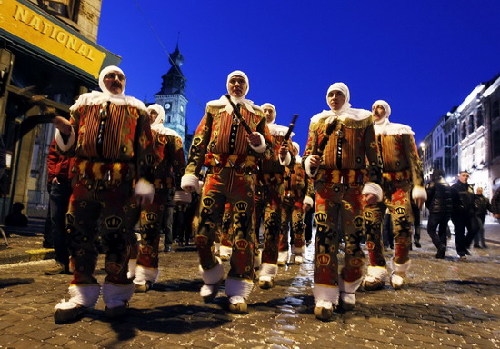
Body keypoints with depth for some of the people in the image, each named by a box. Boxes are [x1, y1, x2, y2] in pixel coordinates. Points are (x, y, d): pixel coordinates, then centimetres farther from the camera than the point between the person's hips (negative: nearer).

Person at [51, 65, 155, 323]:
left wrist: (144, 181, -6)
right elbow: (68, 145, 19)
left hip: (121, 179, -3)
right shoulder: (85, 102, 22)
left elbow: (145, 148, 5)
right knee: (79, 231, 1)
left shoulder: (135, 108, 15)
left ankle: (116, 294, 10)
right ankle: (82, 293, 14)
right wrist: (65, 131, -5)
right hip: (85, 176, 3)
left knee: (117, 234, -2)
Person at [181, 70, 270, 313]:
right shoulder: (213, 108, 16)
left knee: (243, 232, -3)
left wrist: (259, 143, -9)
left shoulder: (258, 113, 16)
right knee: (203, 231, -2)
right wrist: (190, 173, 1)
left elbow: (266, 146, 16)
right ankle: (212, 277, 23)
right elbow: (198, 141, 11)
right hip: (215, 174, 1)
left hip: (244, 177, 0)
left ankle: (238, 290, 8)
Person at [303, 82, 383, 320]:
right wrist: (309, 161, -5)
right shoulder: (317, 121, 18)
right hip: (325, 185, 1)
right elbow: (307, 153, 18)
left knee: (354, 237, 1)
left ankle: (348, 291, 18)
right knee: (325, 236, -7)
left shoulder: (362, 120, 12)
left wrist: (374, 185, -2)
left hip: (355, 185, 0)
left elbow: (373, 155, 8)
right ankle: (325, 297, -3)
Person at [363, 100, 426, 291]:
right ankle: (377, 273, 2)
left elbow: (414, 158, 5)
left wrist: (418, 186, -6)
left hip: (399, 184, -2)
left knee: (403, 226, -9)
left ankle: (399, 272, 9)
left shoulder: (402, 131, 13)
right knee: (371, 227, -6)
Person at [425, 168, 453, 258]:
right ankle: (442, 252, 11)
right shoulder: (448, 185, 16)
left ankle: (440, 246, -18)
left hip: (436, 210, -6)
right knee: (443, 230, 13)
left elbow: (427, 197, -8)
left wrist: (429, 207, 7)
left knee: (431, 230, 3)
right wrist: (449, 209, 18)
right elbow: (451, 198, 15)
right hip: (448, 211, 6)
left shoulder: (433, 183, -5)